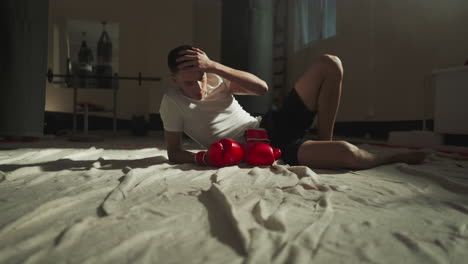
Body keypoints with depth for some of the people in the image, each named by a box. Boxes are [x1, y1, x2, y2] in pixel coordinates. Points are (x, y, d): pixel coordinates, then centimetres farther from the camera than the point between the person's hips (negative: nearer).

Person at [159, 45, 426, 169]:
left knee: (329, 65, -6)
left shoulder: (215, 79, 3)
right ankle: (392, 156, 9)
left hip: (273, 125, 6)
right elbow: (174, 152, 1)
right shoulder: (172, 102, -5)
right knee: (348, 153, -28)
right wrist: (200, 158, -22)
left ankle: (325, 143, 0)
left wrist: (214, 66, -19)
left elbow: (262, 87, -10)